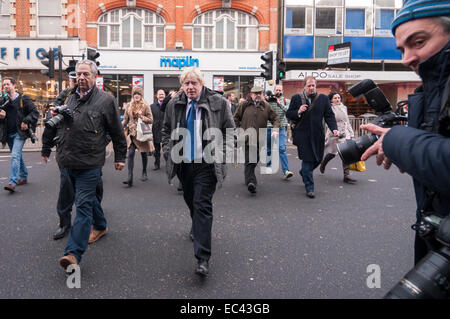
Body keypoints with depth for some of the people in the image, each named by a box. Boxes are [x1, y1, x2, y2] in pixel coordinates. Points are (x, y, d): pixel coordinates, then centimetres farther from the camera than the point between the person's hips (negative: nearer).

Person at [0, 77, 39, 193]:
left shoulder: (23, 99, -2)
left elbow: (35, 112, -3)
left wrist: (26, 122, -15)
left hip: (19, 133, -6)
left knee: (15, 156, -17)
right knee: (17, 156, 17)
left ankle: (13, 182, -20)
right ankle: (23, 177, 32)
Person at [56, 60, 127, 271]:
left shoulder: (105, 100, -4)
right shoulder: (70, 98, 13)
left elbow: (117, 132, 0)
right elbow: (60, 127, 28)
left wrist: (120, 157, 2)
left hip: (89, 163, -6)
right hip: (68, 162, 6)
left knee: (83, 205, -7)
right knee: (88, 197, 21)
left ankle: (73, 253, -8)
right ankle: (100, 226, 43)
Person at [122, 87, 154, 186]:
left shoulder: (145, 106, -1)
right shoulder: (129, 106, 9)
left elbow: (151, 120, -3)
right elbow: (125, 119, 13)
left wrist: (141, 117, -16)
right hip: (132, 133, 2)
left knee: (143, 154, 11)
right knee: (130, 154, -11)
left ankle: (144, 173, 32)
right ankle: (130, 177, -16)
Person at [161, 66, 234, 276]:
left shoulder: (218, 103, -5)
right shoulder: (174, 105, 4)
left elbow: (229, 130, 0)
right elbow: (166, 131, 16)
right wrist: (169, 153, 5)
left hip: (206, 164, -4)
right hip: (183, 163, 5)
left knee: (202, 204, -10)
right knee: (190, 200, 21)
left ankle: (203, 258, -8)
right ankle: (197, 227, 52)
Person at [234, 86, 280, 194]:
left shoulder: (266, 106, 9)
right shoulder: (244, 105, 4)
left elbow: (275, 118, 11)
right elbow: (236, 118, 11)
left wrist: (275, 129, -7)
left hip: (260, 139, 3)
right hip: (246, 138, -3)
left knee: (255, 161, 13)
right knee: (249, 162, -13)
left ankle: (249, 178, 32)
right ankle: (251, 182, -20)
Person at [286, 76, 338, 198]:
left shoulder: (323, 98, 7)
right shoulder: (296, 98, 2)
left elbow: (329, 115, 6)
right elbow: (288, 114, 4)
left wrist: (334, 128, -9)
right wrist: (298, 112, -16)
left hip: (318, 135, 3)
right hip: (303, 135, -3)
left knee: (317, 159, 12)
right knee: (307, 160, -4)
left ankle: (304, 172, 43)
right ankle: (309, 188, 5)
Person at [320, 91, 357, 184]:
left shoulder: (344, 108, 16)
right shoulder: (329, 109, -4)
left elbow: (347, 122, 21)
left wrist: (351, 133, 17)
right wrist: (337, 132, -22)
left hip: (345, 133, 5)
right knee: (332, 153, 3)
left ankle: (346, 175, -6)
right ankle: (322, 164, 36)